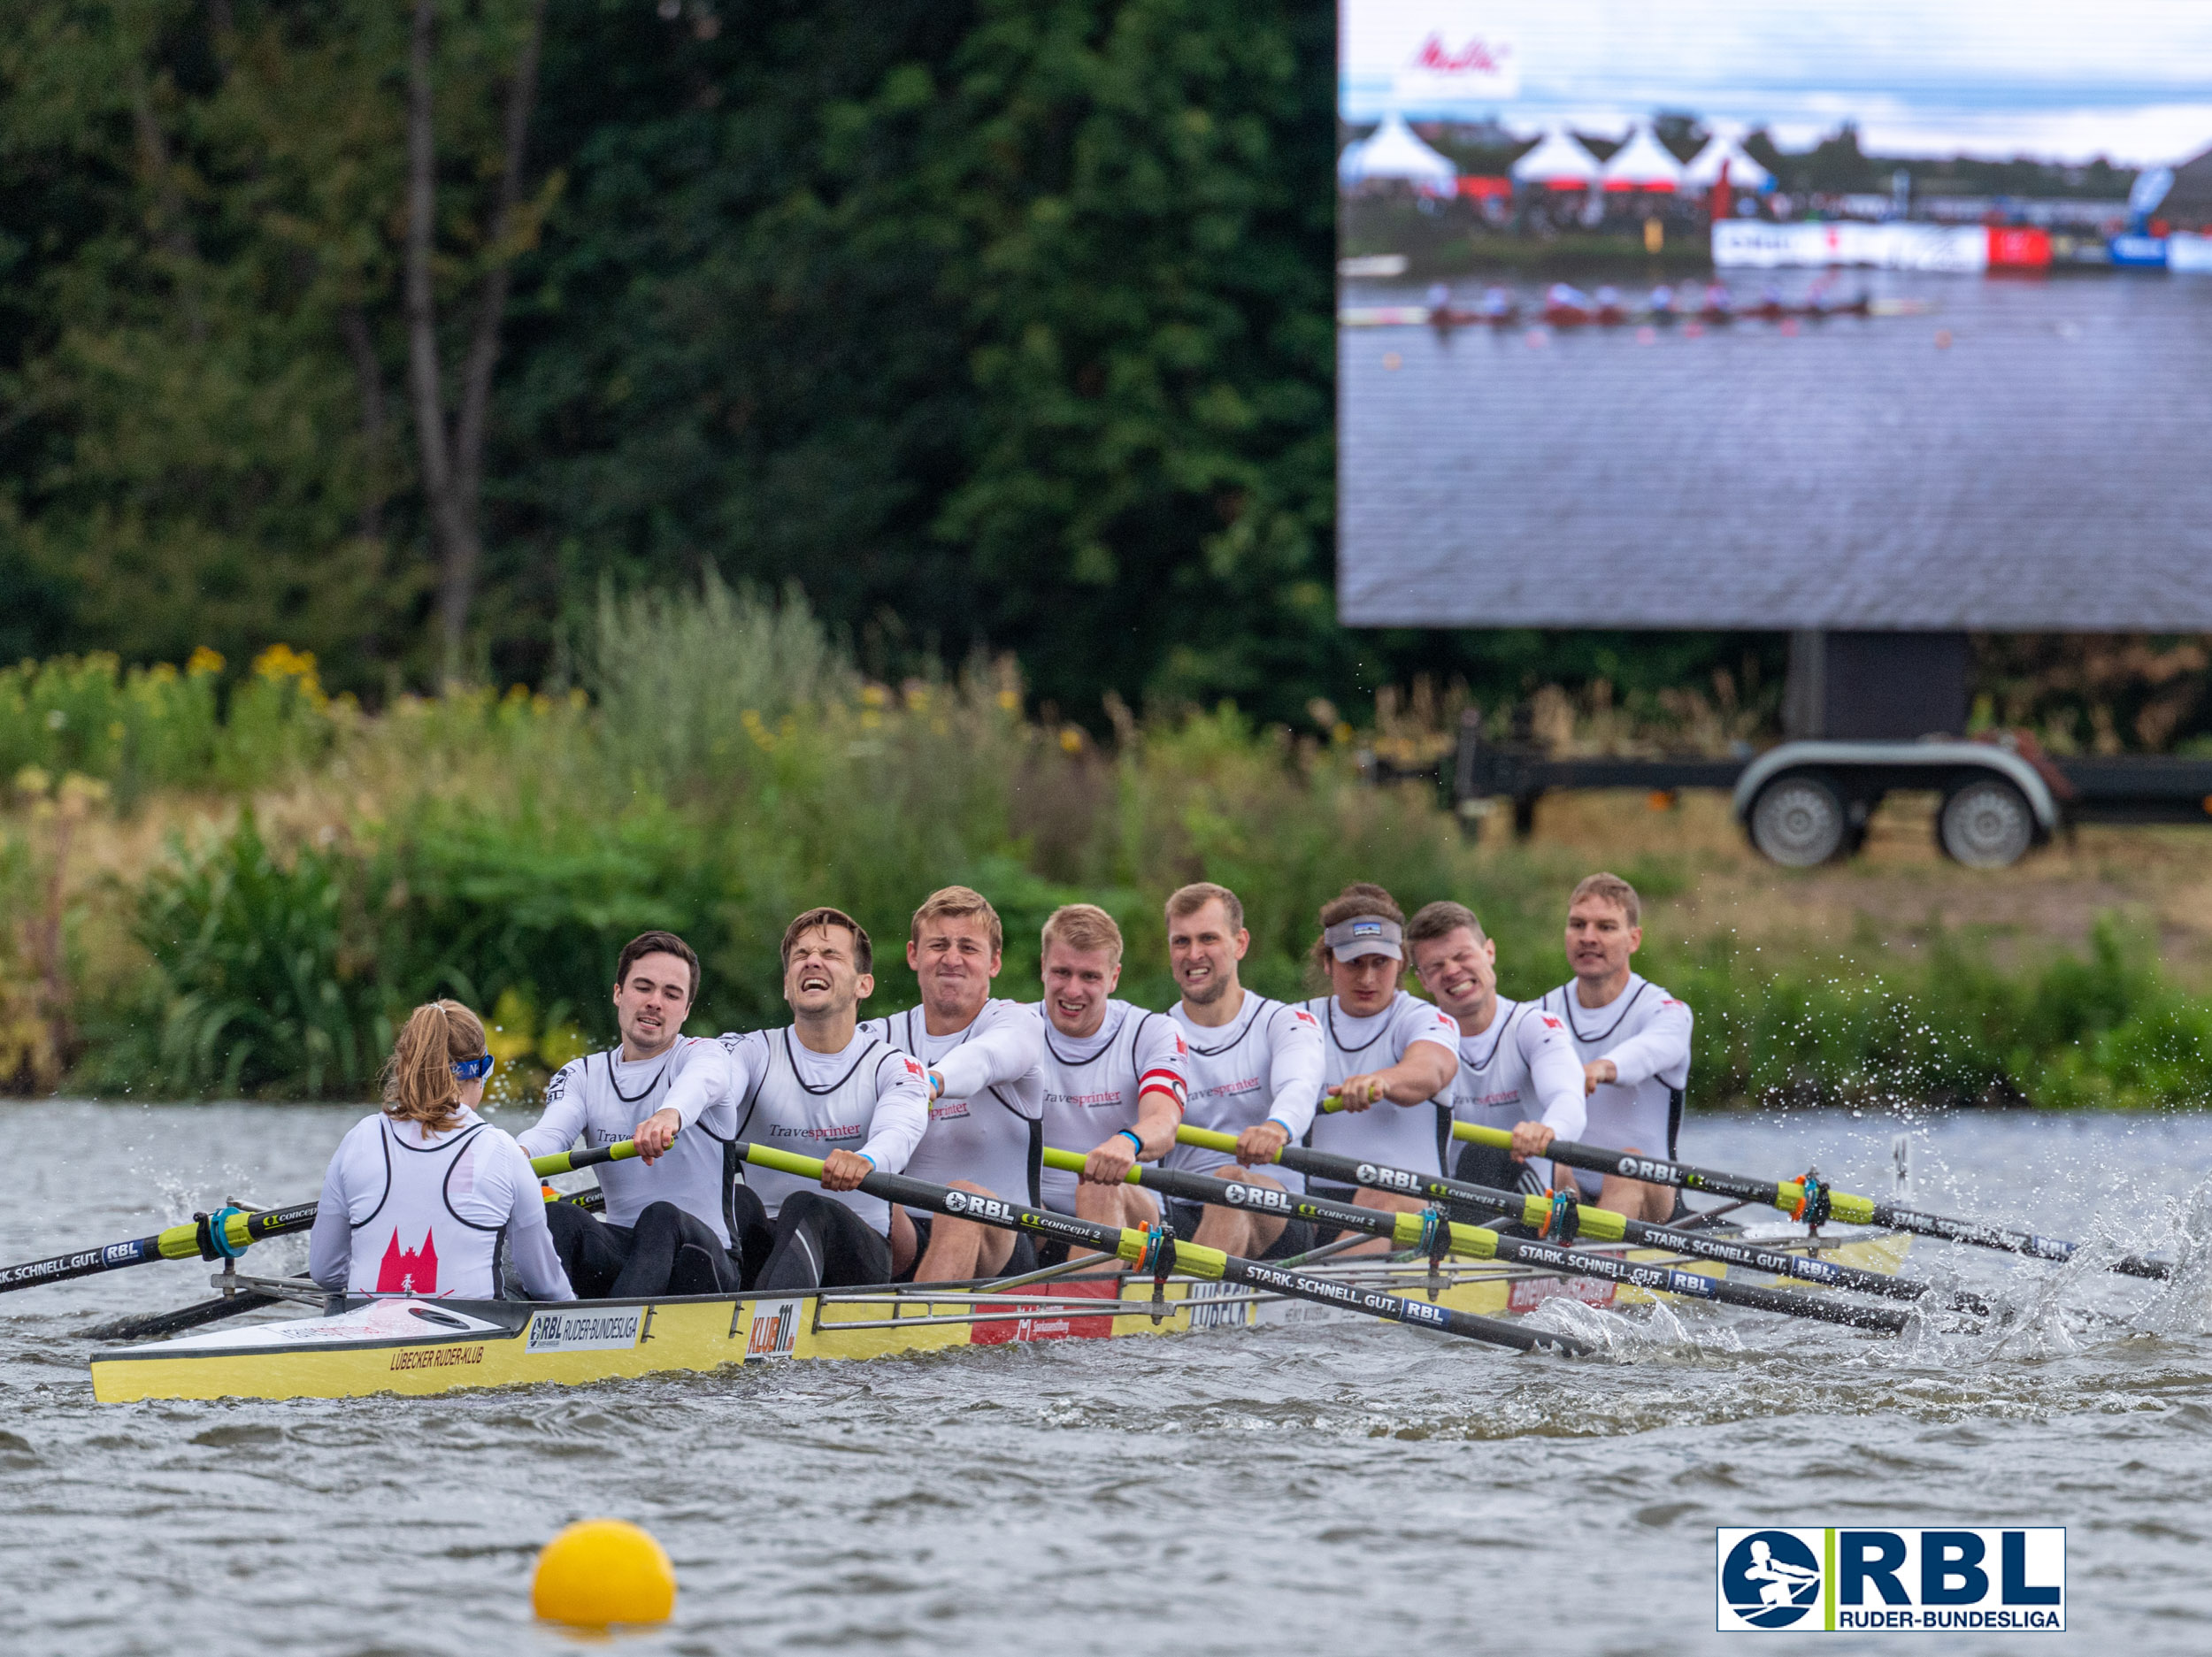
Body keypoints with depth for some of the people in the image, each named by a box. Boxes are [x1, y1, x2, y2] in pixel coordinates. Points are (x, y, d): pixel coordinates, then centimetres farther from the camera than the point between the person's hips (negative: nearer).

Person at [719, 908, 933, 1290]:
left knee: (805, 1208, -35)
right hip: (765, 1245, 3)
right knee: (737, 1201, -30)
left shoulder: (890, 1066, 4)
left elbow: (899, 1130, -20)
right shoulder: (753, 1053, 9)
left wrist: (865, 1160, -48)